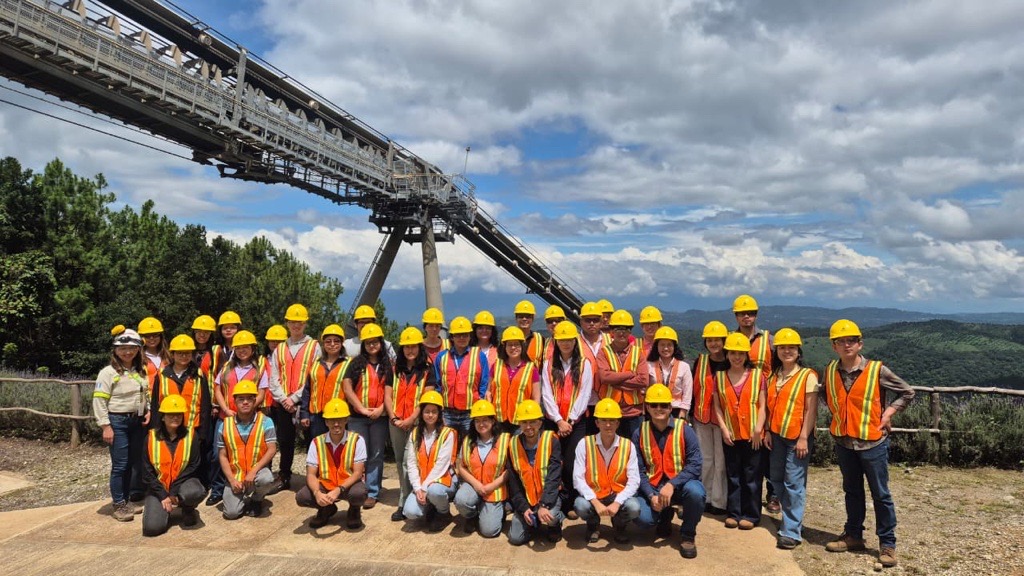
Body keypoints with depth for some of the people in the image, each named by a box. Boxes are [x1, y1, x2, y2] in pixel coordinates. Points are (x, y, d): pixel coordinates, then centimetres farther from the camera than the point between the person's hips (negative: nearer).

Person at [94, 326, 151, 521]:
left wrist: (149, 411, 3)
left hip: (138, 421, 6)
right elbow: (99, 400, -11)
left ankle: (133, 498, 21)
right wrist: (105, 426, -15)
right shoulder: (108, 372, -8)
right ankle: (119, 505, 7)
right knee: (120, 464, -3)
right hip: (117, 421, -6)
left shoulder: (141, 372, 11)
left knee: (137, 462, 10)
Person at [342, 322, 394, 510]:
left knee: (376, 455, 4)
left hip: (380, 416, 0)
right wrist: (362, 408, -10)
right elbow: (347, 387, -2)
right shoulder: (356, 363, 6)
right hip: (357, 416, 0)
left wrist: (381, 409, -12)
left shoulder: (387, 365, 7)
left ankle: (372, 492, 11)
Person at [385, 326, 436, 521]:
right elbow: (387, 396, 7)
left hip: (416, 422, -4)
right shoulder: (395, 370, 12)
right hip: (396, 422, 4)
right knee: (400, 461, 7)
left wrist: (411, 419, -14)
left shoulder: (427, 371, 1)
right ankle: (405, 503, 13)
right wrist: (394, 418, -7)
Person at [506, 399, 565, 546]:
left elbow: (554, 478, -21)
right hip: (526, 498, 3)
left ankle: (556, 523, 4)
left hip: (549, 495, -3)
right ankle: (535, 522, 22)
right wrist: (523, 507, -11)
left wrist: (544, 505, -30)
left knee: (549, 515, -33)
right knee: (515, 538, -9)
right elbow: (513, 483, -1)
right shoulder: (513, 444, -4)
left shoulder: (551, 441, -14)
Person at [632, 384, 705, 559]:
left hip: (680, 484, -1)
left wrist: (672, 485, -27)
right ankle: (665, 517, 17)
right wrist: (651, 495, -19)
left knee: (695, 491, -36)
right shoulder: (640, 433, -1)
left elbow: (694, 465, -16)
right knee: (643, 518, -25)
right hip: (652, 487, 2)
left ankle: (687, 535, -4)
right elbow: (639, 470, -4)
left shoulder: (684, 430, -7)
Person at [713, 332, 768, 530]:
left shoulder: (757, 375, 0)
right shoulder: (719, 377, 5)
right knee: (732, 475, 10)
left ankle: (750, 515, 15)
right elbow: (717, 406, 4)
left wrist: (758, 428, -12)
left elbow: (762, 405, -2)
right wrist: (723, 428, -6)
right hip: (730, 434, 2)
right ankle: (733, 513, 19)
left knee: (752, 476, 5)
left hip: (753, 435, -2)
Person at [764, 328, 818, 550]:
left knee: (794, 483, -5)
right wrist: (768, 431, 4)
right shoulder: (773, 376, 10)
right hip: (777, 435, 6)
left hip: (798, 437, -6)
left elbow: (811, 410, -10)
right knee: (777, 479, 12)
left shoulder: (808, 375, -7)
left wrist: (804, 438, -14)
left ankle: (791, 531, 1)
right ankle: (791, 518, 30)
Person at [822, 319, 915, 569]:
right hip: (843, 441, 4)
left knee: (881, 494, 5)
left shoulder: (877, 370, -12)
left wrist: (888, 414, -9)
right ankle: (853, 536, 30)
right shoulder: (830, 371, -1)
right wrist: (837, 415, 5)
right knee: (852, 492, 17)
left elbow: (907, 392, -1)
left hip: (872, 442, -4)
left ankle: (887, 544, 16)